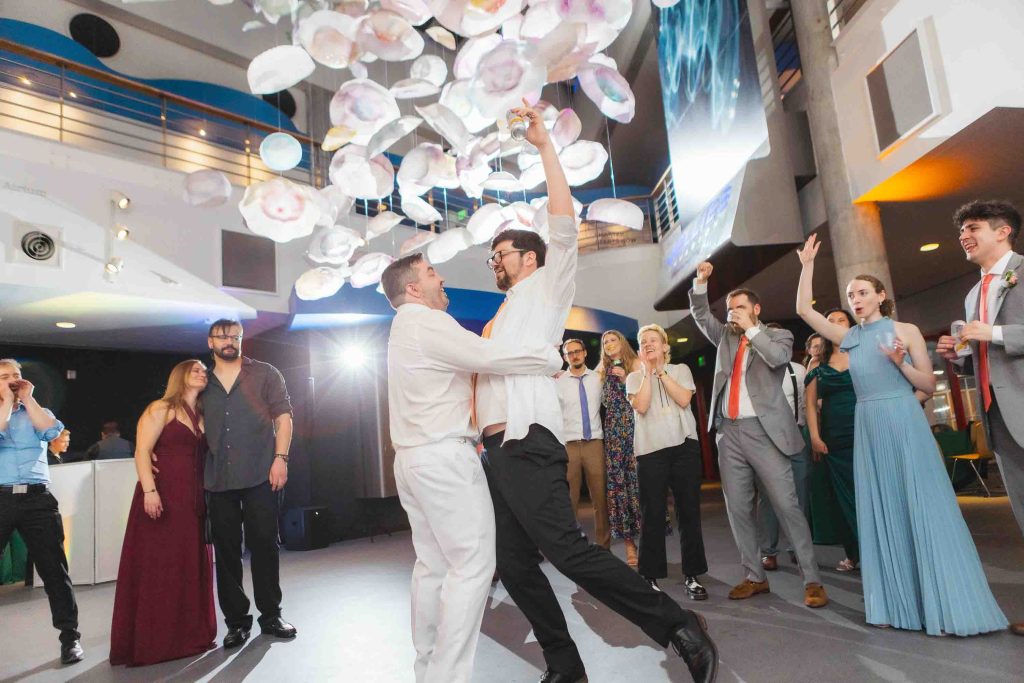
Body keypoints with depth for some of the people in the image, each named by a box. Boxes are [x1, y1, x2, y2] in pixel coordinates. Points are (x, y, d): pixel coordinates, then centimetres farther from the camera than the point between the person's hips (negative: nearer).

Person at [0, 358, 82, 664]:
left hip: (38, 499, 1)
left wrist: (27, 398, 0)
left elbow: (53, 431, -6)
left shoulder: (37, 412, 15)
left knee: (54, 568, 3)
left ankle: (70, 636, 11)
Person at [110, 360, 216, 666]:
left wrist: (206, 496, 5)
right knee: (158, 566, -1)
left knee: (191, 566, 10)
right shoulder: (161, 409, -3)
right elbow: (142, 451, -11)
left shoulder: (201, 415, 16)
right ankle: (152, 641, 9)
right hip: (162, 496, -6)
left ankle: (190, 635, 21)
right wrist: (149, 491, -21)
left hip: (193, 499, 7)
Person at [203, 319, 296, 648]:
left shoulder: (265, 373, 7)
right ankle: (236, 620, 19)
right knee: (226, 550, 6)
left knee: (265, 544, 2)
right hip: (219, 481, 3)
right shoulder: (203, 384, 14)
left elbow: (283, 415, 0)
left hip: (260, 476, -3)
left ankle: (270, 615, 16)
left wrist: (280, 458, -10)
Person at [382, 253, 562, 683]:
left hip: (414, 458, 10)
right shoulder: (429, 323, -12)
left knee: (433, 564, 13)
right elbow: (492, 357, -18)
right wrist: (554, 359, -5)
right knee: (472, 566, -5)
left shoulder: (406, 329, 20)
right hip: (443, 457, -10)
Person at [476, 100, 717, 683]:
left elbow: (564, 224, -5)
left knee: (567, 550, -17)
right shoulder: (501, 318, 28)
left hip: (529, 444, -8)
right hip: (497, 449, 9)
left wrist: (545, 144, -6)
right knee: (515, 565, 7)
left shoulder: (545, 289, 8)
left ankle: (680, 626, -5)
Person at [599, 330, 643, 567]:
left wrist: (625, 379, -10)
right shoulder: (604, 371, 20)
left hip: (634, 426, -4)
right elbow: (605, 401, 16)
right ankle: (628, 542, 3)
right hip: (613, 430, 4)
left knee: (637, 478, -9)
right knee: (617, 481, -2)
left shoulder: (635, 363, 7)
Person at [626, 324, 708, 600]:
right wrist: (647, 371, -5)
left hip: (684, 445, 1)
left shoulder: (680, 370, 11)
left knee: (689, 511, 5)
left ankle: (692, 575, 15)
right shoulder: (635, 377, 10)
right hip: (650, 450, -1)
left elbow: (684, 399, -7)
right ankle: (650, 576, 9)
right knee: (653, 514, 0)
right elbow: (641, 406, -9)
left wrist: (661, 371, -5)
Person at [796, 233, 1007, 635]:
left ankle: (946, 606, 7)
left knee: (922, 509, -3)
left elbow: (929, 386, 1)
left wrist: (900, 362, -16)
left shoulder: (905, 331, 1)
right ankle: (899, 605, 16)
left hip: (905, 424, -4)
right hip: (869, 429, 4)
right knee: (882, 513, 6)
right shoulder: (848, 338, 10)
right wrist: (808, 264, 6)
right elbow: (803, 309, 6)